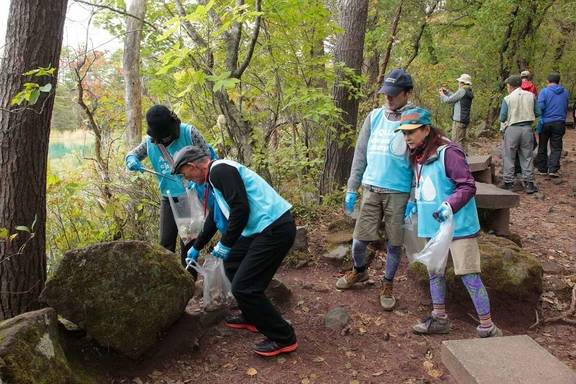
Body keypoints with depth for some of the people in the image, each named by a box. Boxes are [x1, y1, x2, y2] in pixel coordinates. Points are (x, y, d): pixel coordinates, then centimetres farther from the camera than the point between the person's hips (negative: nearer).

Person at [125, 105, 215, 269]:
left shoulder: (189, 133, -14)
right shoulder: (150, 142, -4)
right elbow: (131, 155, 10)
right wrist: (132, 161, -14)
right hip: (169, 199, 3)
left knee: (188, 243, 6)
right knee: (166, 244, 7)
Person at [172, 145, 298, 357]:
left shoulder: (220, 170, -11)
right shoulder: (216, 175, 21)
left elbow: (241, 209, -21)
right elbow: (214, 218, 33)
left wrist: (225, 244, -9)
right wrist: (196, 247, 43)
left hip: (275, 229, -11)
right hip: (266, 228, 11)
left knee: (244, 287, -7)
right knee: (232, 263, 23)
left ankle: (284, 338, 6)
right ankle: (251, 318, 34)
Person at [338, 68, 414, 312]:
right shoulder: (375, 116, 5)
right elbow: (361, 153, 8)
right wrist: (351, 189, 6)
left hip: (399, 193, -3)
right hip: (371, 189, 3)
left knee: (394, 243, 8)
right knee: (359, 238, 7)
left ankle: (387, 285, 28)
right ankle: (359, 271, 36)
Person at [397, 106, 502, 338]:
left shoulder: (448, 153, -17)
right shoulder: (418, 157, 9)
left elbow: (468, 186, -18)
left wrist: (450, 205, -30)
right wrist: (416, 205, 12)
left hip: (458, 226, -8)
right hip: (432, 226, 9)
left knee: (469, 275, -3)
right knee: (435, 272, 17)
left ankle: (488, 328, 9)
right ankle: (439, 318, 32)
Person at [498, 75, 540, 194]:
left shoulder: (507, 99, -8)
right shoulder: (531, 96, 2)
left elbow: (502, 118, -7)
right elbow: (537, 113, 6)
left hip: (512, 129, -3)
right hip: (527, 128, 3)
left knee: (508, 157, 6)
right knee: (527, 157, 12)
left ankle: (508, 184, 8)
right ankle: (529, 184, 14)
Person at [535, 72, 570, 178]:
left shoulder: (544, 91, -6)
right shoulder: (565, 92, 7)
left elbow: (540, 106, -16)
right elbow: (566, 108, 19)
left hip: (545, 122, -2)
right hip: (559, 123, 2)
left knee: (542, 146, 10)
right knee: (556, 147, 4)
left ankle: (542, 169, 14)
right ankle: (553, 169, -6)